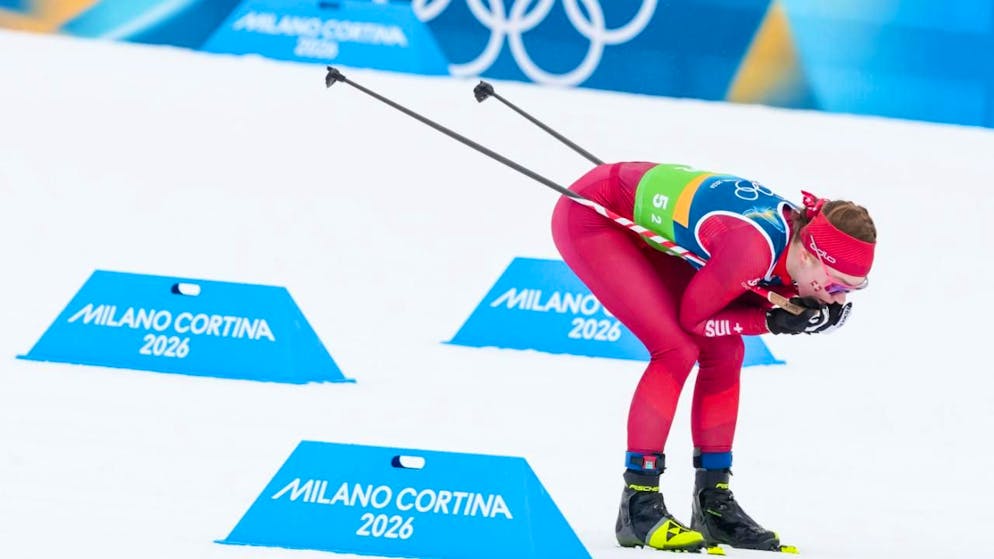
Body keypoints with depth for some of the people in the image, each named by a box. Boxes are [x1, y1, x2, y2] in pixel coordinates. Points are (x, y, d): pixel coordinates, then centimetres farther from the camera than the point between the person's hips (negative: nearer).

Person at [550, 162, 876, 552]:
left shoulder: (799, 234, -11)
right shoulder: (755, 248, -35)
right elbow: (693, 316, -23)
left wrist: (818, 315, -16)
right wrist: (772, 321, -23)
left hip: (642, 222, 9)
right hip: (590, 216, -9)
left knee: (724, 349, 3)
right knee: (678, 349, -19)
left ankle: (713, 502, 11)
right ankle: (638, 507, -13)